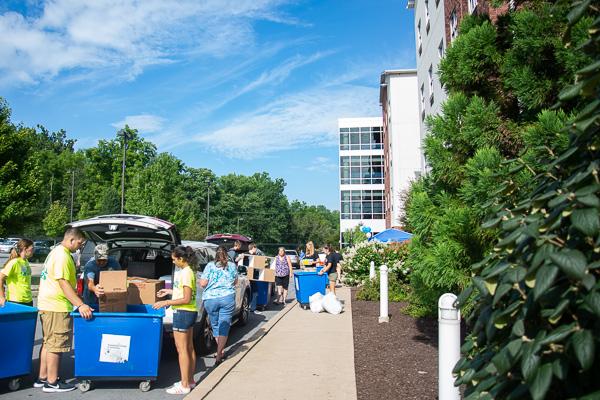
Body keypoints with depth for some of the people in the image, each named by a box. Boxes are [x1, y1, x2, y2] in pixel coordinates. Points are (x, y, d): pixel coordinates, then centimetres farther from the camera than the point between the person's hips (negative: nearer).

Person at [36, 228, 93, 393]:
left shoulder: (57, 252, 15)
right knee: (56, 344, -2)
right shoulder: (62, 255, -18)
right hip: (56, 306, -11)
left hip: (48, 304, 11)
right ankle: (52, 382, 7)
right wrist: (80, 305, -30)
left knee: (48, 342, 17)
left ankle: (42, 378, 26)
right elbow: (63, 283, -25)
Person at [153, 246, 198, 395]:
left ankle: (184, 385, 6)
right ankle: (190, 380, 26)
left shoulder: (186, 273, -20)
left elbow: (187, 299, -21)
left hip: (183, 313, -10)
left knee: (182, 349, -2)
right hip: (190, 312, 10)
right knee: (189, 348, 16)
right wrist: (170, 291, 19)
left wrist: (166, 303, -17)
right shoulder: (188, 271, 10)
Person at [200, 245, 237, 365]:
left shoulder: (210, 265, 0)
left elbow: (202, 283, -4)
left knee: (215, 326, 16)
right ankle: (219, 355, -2)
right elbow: (235, 282, 16)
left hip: (210, 299, 0)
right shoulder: (232, 266, 5)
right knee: (224, 326, 3)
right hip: (228, 298, 0)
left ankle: (221, 351, 26)